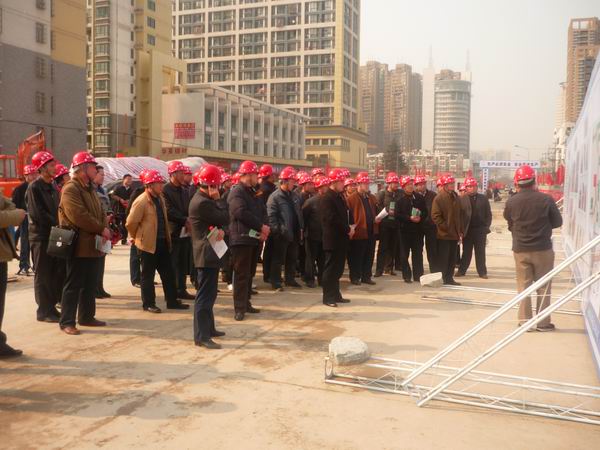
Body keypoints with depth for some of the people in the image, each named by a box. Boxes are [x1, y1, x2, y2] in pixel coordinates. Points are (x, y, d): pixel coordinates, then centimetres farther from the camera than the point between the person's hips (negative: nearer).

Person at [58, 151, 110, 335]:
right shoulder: (70, 189, -14)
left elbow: (99, 212, 15)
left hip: (93, 245, 9)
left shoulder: (90, 189, 17)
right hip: (79, 245, -9)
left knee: (90, 284, 14)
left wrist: (105, 228, -6)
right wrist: (101, 229, -16)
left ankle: (87, 316, 24)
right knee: (73, 285, -4)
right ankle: (67, 321, 2)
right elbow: (80, 217, -23)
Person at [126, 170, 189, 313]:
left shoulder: (160, 199, 10)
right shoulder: (141, 201, -16)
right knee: (148, 275, 4)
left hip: (162, 242, 8)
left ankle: (172, 301, 20)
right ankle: (148, 304, 13)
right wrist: (137, 237, -2)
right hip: (148, 244, -8)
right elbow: (131, 223, -16)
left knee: (168, 273, 11)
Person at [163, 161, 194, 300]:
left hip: (185, 231, 7)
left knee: (183, 263, 10)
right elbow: (169, 212, -15)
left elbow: (189, 209, 14)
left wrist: (189, 222, -5)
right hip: (173, 232, -7)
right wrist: (185, 220, -15)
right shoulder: (165, 190, -8)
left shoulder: (185, 190, 15)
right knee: (172, 264, -1)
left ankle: (182, 290, 18)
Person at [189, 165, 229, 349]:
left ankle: (208, 328, 31)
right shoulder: (202, 202, -20)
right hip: (207, 255, -11)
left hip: (208, 254, 11)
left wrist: (220, 230, -9)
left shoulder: (202, 199, 12)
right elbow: (225, 218, -17)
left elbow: (221, 220, 12)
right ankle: (201, 336, -3)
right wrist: (218, 199, -10)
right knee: (205, 295, -7)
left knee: (208, 293, 19)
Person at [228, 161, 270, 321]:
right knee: (241, 274, -7)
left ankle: (246, 303, 22)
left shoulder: (253, 193, 19)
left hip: (254, 238, 9)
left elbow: (262, 212, 13)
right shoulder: (236, 192, -11)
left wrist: (264, 227, -7)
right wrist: (261, 226, -18)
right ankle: (240, 308, -4)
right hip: (241, 238, -9)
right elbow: (241, 213, -24)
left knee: (249, 273, 13)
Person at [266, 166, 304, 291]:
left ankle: (290, 279, 26)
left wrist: (301, 228, 13)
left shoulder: (294, 196, 13)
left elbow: (299, 213, 19)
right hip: (282, 234, -7)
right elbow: (271, 216, -15)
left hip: (294, 233, 7)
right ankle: (276, 282, 6)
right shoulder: (275, 197, -10)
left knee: (292, 258, 14)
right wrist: (276, 230, -19)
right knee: (278, 259, -1)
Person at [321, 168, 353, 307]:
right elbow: (332, 219, -21)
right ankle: (328, 298, 5)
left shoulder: (339, 196, 14)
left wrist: (349, 228, 3)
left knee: (338, 269, 14)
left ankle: (335, 295, 23)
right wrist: (347, 230, -14)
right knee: (330, 268, -2)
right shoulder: (327, 198, -14)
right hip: (333, 239, -9)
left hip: (341, 239, 9)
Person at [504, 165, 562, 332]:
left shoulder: (511, 202, -10)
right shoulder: (546, 200, -13)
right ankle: (543, 322, 14)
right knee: (543, 286, 10)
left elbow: (509, 224, 2)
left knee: (523, 285, 11)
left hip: (520, 249, 1)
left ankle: (524, 321, 13)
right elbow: (557, 222, -1)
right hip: (542, 249, -1)